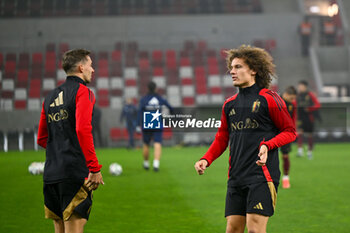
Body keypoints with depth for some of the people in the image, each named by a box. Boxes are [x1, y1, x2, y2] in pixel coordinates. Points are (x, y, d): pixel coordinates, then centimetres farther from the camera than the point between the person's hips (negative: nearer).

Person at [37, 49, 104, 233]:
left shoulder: (50, 97, 18)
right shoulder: (82, 91, -4)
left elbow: (41, 138, 21)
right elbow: (83, 130, -18)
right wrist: (95, 169, -17)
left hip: (51, 173, 7)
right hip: (75, 173, -7)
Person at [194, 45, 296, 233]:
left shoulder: (269, 99, -3)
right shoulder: (230, 104, 15)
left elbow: (290, 131, 1)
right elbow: (222, 137, 22)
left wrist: (267, 145, -15)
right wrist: (206, 159, 6)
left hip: (262, 175, -6)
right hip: (236, 178, 6)